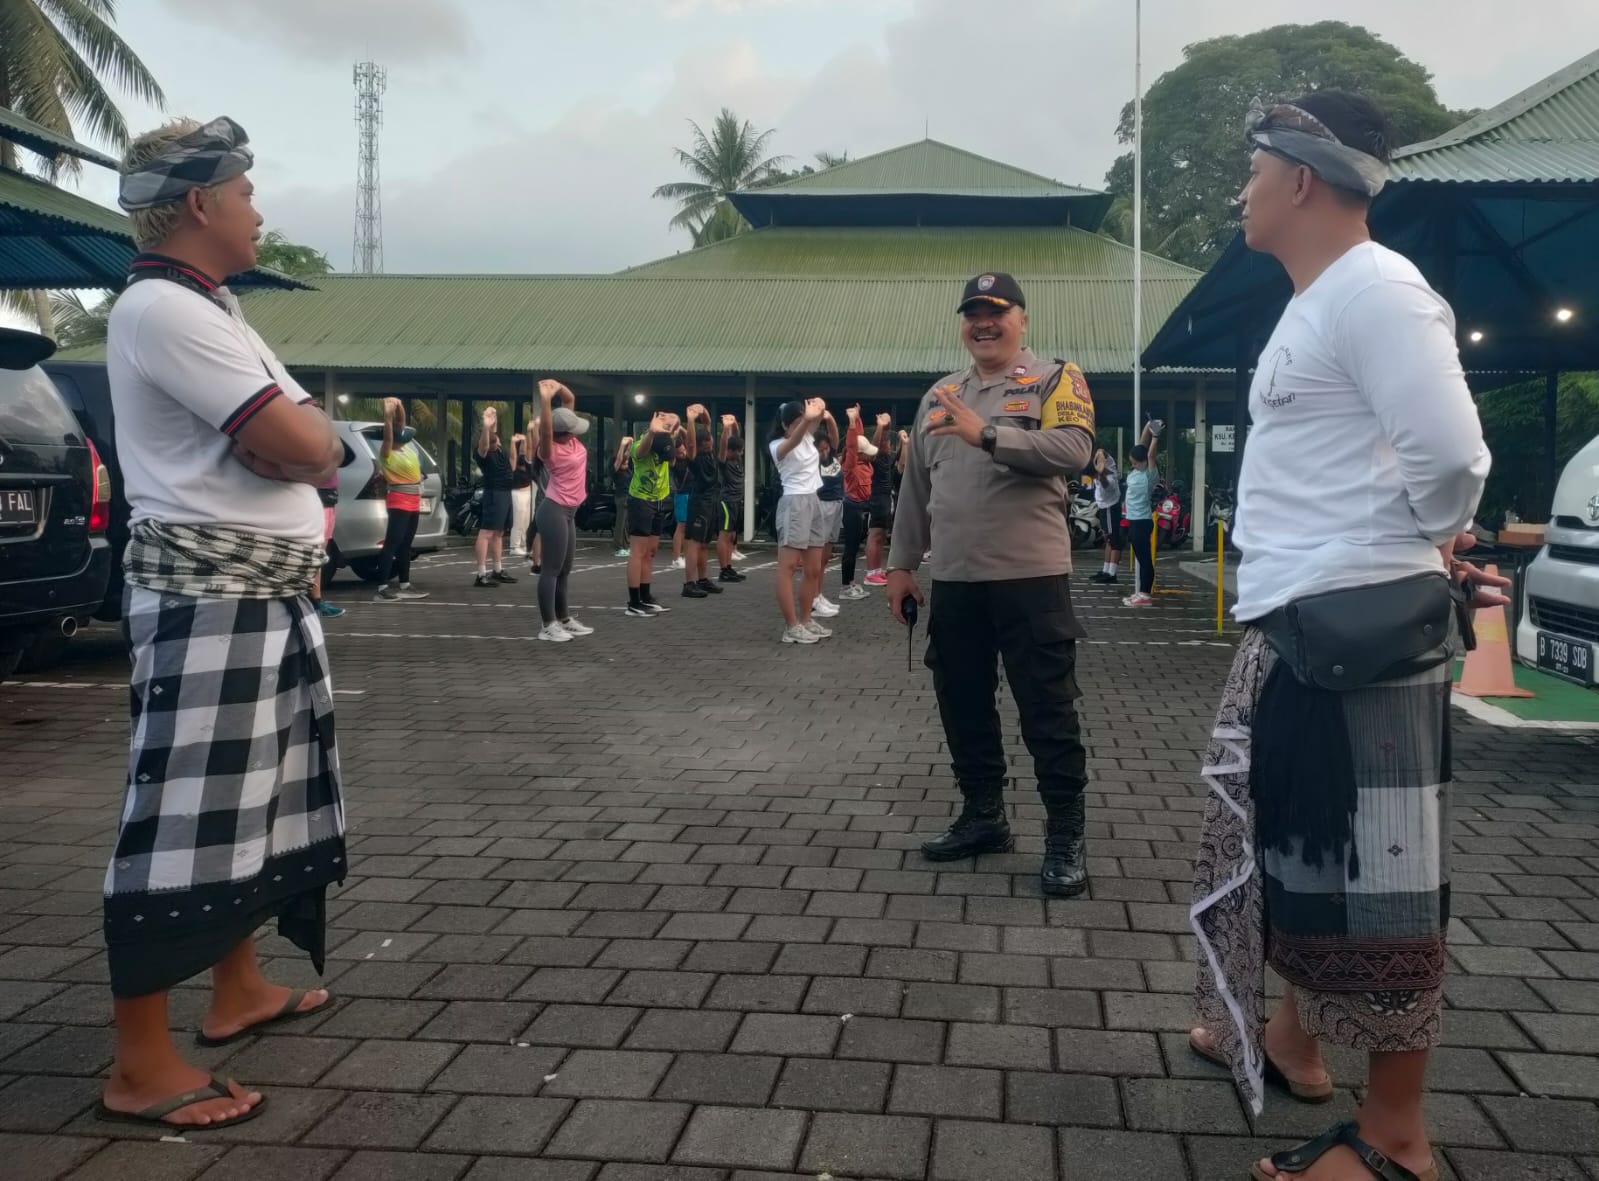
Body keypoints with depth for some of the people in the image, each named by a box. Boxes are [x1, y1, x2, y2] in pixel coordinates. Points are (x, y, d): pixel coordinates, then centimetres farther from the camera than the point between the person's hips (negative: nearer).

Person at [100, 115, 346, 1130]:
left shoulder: (208, 309, 18)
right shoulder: (164, 309, -15)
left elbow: (310, 450, 19)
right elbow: (304, 446, -19)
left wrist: (290, 430, -1)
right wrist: (302, 421, 0)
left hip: (264, 595, 11)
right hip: (207, 600, -11)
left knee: (256, 801, 18)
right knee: (182, 818, -7)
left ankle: (239, 989, 32)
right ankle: (142, 1067, 1)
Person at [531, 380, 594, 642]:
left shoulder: (571, 440, 4)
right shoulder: (551, 449, -16)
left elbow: (570, 400, 10)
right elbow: (544, 429, -38)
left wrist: (558, 387, -6)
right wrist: (545, 399, -43)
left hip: (568, 511, 9)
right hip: (555, 511, -9)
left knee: (565, 570, 15)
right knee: (552, 569, -6)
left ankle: (564, 620, 25)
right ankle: (548, 626, -3)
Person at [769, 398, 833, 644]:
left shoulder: (808, 437, 12)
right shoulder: (777, 446, -9)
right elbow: (792, 442, -32)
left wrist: (820, 410, -21)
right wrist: (806, 420, -51)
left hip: (815, 502, 8)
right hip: (794, 503, -8)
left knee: (813, 569, 10)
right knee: (787, 567, -7)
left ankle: (805, 620, 19)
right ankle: (792, 627, -8)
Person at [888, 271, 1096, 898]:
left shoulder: (1055, 380, -1)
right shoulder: (939, 396, 16)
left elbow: (1073, 449, -19)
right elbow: (915, 488, 17)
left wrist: (987, 434, -26)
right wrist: (902, 564, 14)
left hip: (1031, 576, -6)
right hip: (955, 580, 6)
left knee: (1048, 711, 0)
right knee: (963, 704, 13)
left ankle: (1066, 835, 9)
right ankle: (983, 816, 27)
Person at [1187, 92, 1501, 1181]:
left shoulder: (1373, 288, -15)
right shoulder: (1318, 304, 18)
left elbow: (1450, 454, -23)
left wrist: (1428, 541, -5)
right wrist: (1435, 549, 10)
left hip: (1355, 622, -11)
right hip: (1299, 620, 11)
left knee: (1370, 871, -3)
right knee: (1290, 847, 21)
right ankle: (1291, 1041, 39)